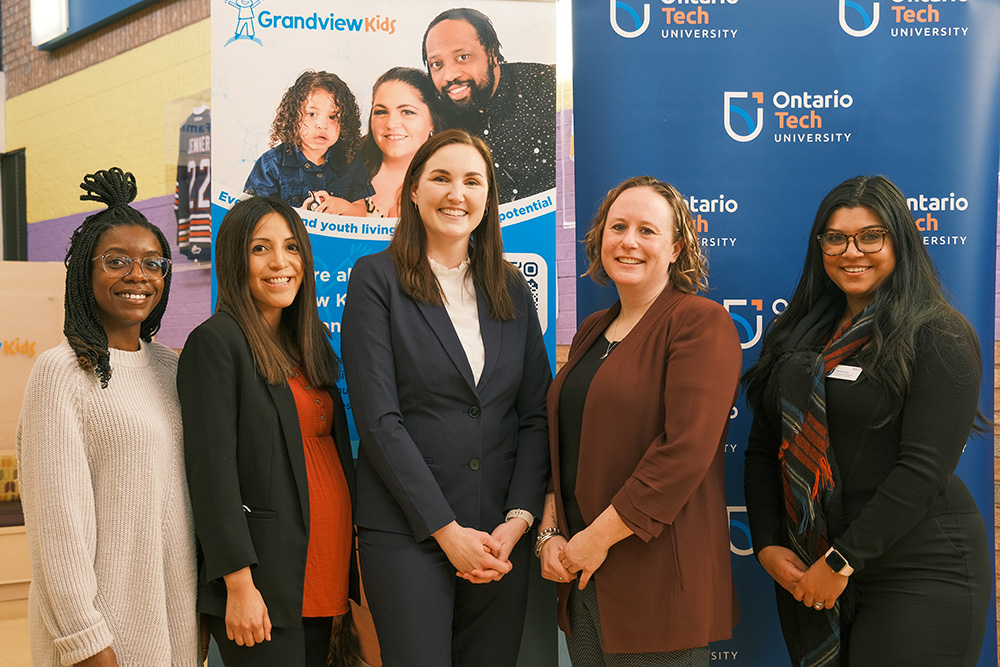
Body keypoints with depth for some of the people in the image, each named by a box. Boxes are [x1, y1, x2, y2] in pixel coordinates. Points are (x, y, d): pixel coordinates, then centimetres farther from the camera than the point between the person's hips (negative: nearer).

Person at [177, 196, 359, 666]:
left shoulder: (312, 344, 14)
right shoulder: (214, 342, -8)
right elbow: (212, 472, -13)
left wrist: (345, 581, 13)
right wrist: (239, 583, -18)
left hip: (325, 569, 7)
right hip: (264, 576, -7)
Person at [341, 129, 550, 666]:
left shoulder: (511, 289, 11)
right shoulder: (376, 278, -1)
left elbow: (536, 415, 8)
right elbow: (378, 417, -9)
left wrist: (517, 520, -5)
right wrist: (447, 530, -12)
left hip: (502, 533, 4)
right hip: (406, 531, -4)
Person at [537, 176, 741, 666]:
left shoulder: (701, 322, -9)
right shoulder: (592, 331, 14)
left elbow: (685, 450, -19)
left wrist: (600, 536, -16)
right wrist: (550, 532, 3)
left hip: (657, 582, -7)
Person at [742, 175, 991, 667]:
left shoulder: (939, 336, -8)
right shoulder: (800, 335, 9)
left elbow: (924, 468, -15)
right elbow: (763, 449, 9)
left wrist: (843, 559, -16)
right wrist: (767, 545, -3)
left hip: (916, 574, -5)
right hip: (804, 571, 5)